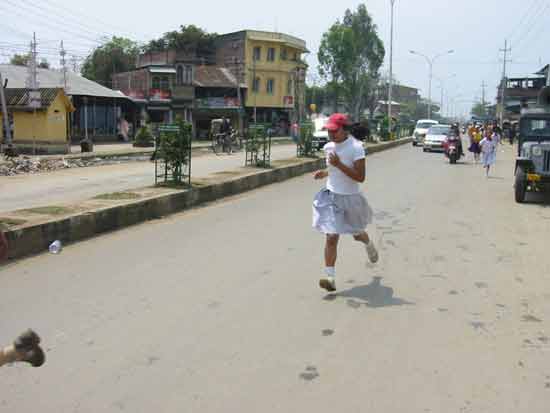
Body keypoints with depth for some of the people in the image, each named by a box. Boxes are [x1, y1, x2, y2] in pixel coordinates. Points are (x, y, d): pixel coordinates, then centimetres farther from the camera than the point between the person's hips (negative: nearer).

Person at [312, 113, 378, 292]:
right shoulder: (329, 147, 1)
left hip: (350, 198, -4)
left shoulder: (356, 147, -18)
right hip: (331, 196, 4)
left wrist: (338, 164, -29)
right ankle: (330, 278, -5)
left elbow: (360, 177, -23)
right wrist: (324, 173, -1)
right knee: (331, 237, -6)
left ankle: (369, 244, 57)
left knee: (357, 234, 20)